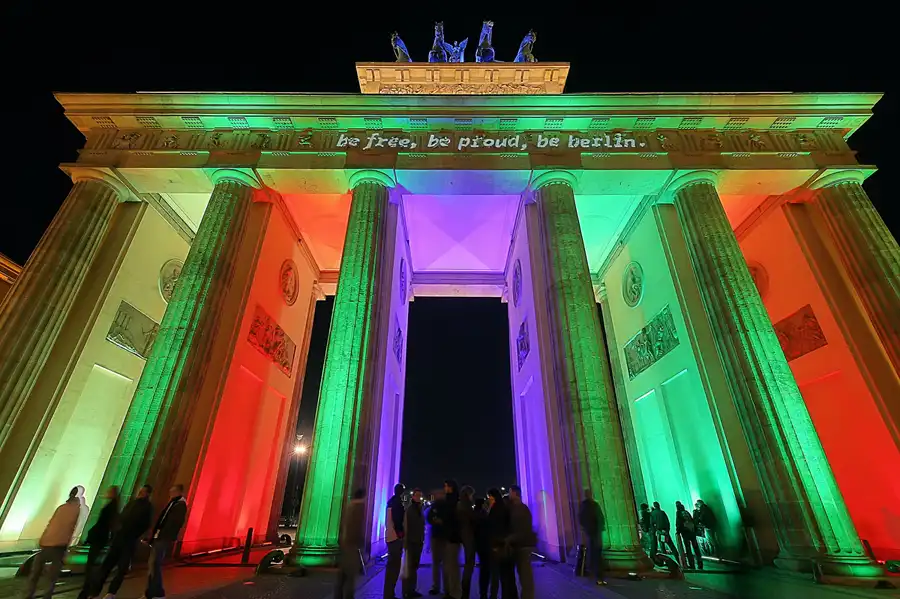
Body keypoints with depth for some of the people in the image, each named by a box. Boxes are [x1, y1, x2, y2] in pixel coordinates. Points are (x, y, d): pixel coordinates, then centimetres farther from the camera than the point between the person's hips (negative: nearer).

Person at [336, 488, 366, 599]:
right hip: (353, 542, -8)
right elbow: (360, 525, -13)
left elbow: (342, 524, 13)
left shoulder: (349, 506, 11)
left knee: (343, 572, 15)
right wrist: (361, 541, -7)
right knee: (351, 573, -2)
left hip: (344, 541, 8)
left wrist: (341, 540, 18)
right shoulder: (361, 506, -9)